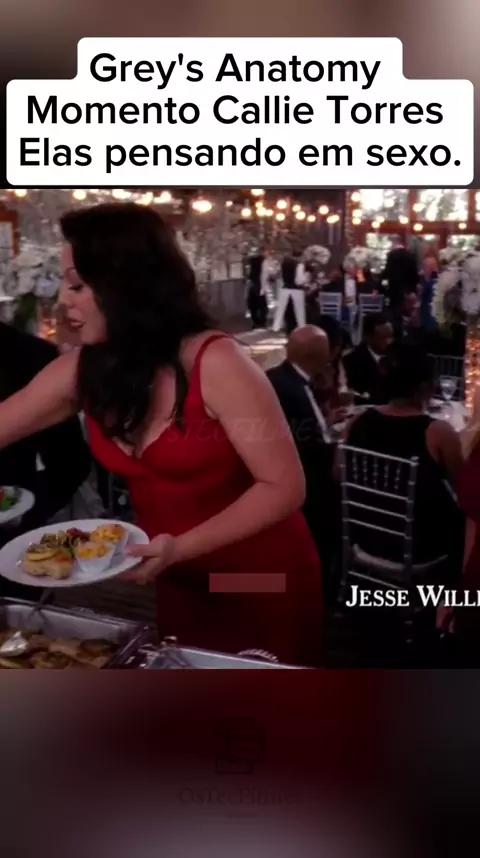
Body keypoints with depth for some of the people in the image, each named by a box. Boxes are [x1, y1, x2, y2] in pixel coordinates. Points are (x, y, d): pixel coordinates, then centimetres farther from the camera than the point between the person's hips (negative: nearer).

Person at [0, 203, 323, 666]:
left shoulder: (216, 363, -25)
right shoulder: (79, 373, -7)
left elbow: (285, 486, -23)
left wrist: (183, 546, -29)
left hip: (264, 582, -5)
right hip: (179, 584, 6)